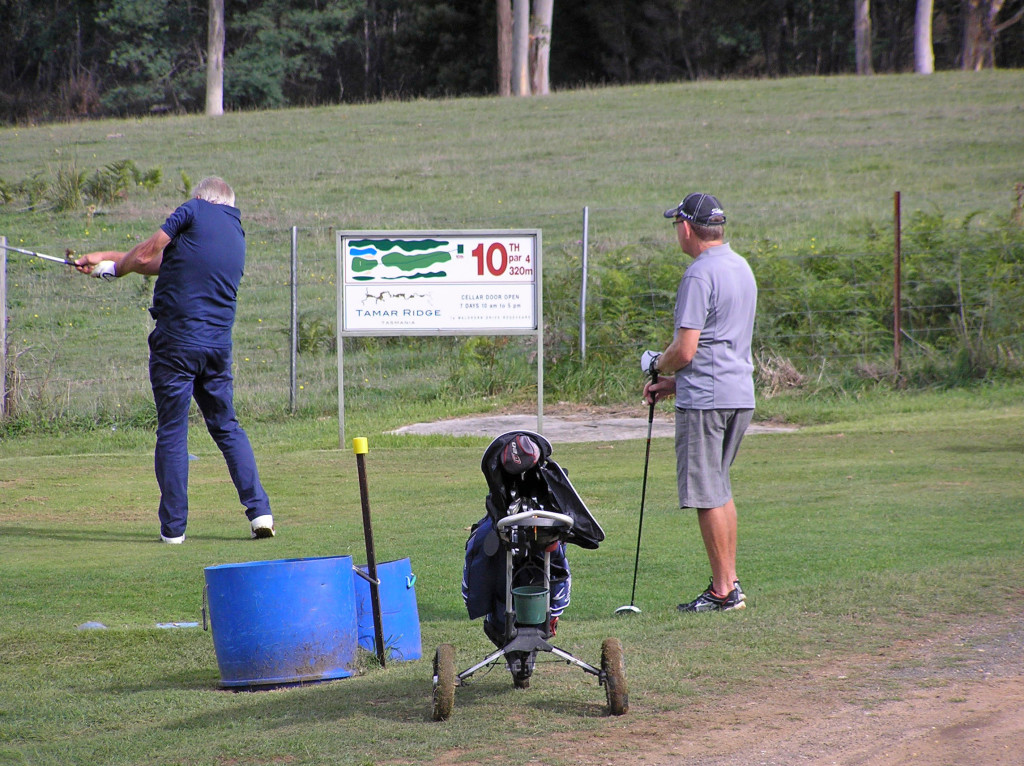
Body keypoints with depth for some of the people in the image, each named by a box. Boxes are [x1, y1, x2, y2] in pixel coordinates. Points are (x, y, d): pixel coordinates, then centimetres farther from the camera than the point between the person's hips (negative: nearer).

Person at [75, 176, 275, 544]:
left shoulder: (196, 211, -3)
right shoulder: (238, 235, 18)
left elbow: (145, 256, -6)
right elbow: (166, 262, 23)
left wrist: (114, 266, 16)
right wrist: (106, 257, 26)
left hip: (176, 342, -6)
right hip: (218, 344, 6)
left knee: (172, 432, 1)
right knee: (227, 427, 16)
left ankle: (173, 526, 2)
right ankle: (259, 511, 6)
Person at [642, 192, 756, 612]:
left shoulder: (700, 275, -15)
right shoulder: (742, 268, 15)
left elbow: (686, 350, -18)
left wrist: (657, 366, 3)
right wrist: (672, 382, 19)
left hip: (705, 400, -9)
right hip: (740, 393, 9)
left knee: (708, 495, -3)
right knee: (719, 490, 18)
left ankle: (723, 591, -1)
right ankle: (729, 582, 21)